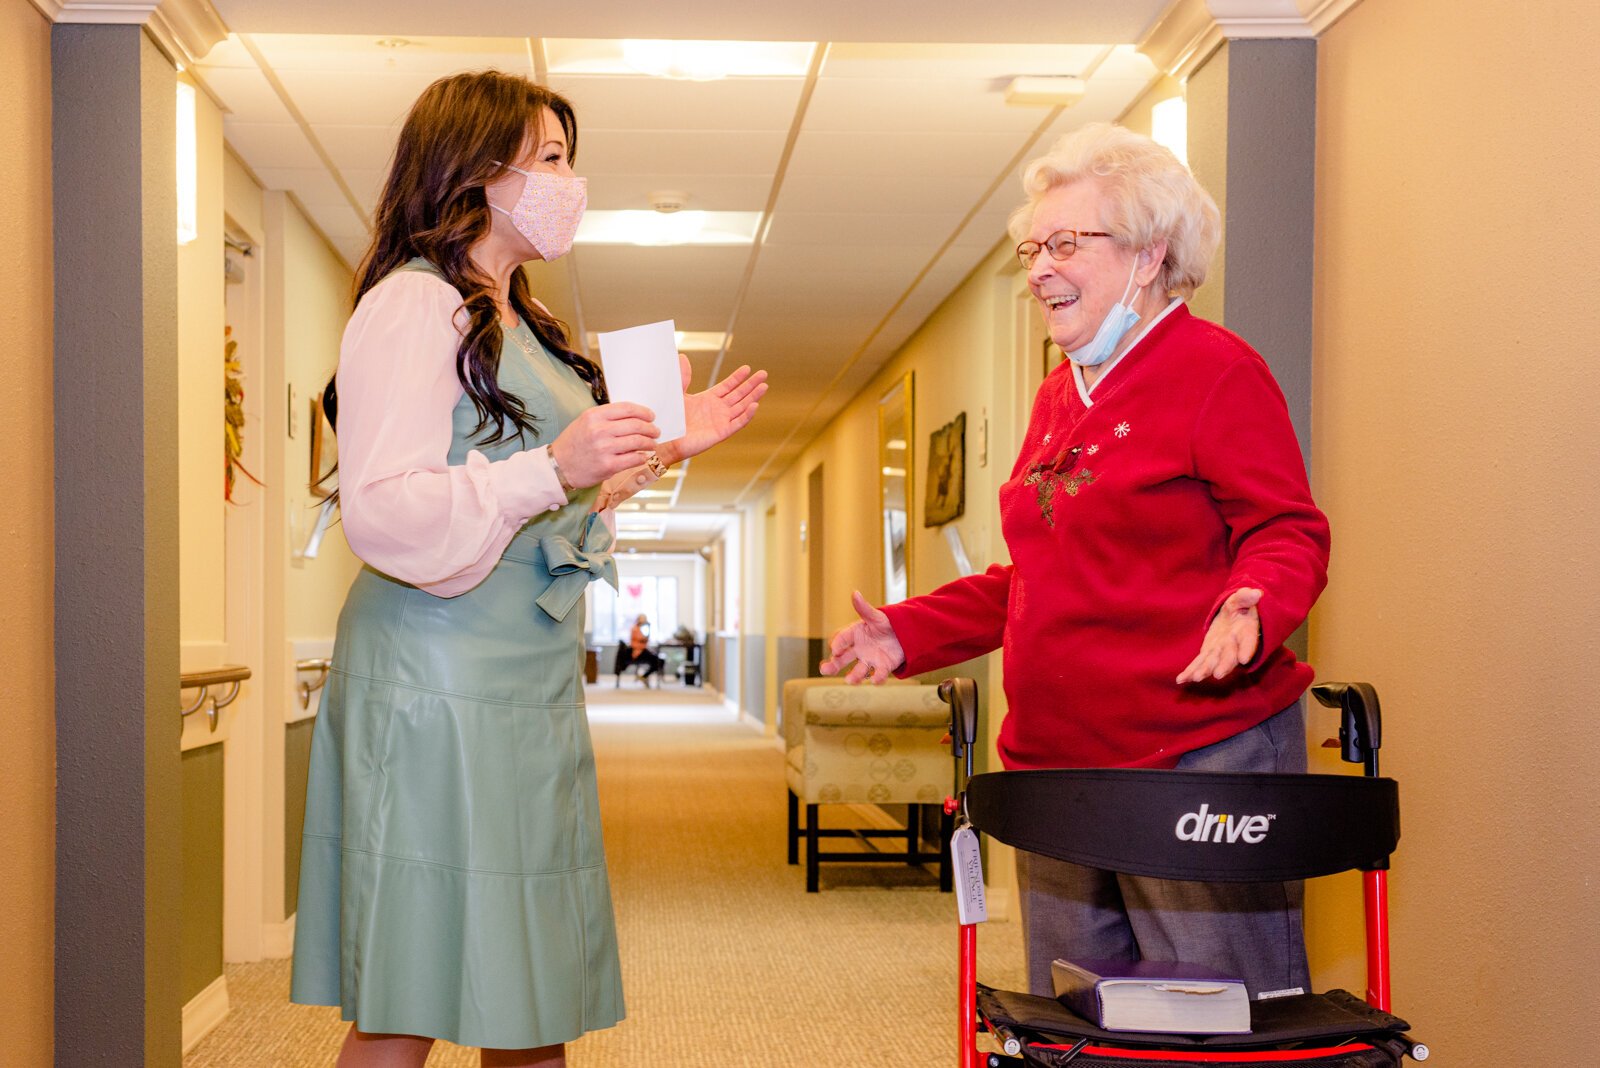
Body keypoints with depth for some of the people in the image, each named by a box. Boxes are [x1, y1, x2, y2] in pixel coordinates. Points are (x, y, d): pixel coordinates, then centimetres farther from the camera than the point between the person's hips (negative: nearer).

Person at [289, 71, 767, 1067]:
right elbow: (381, 513, -17)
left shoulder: (523, 323, 21)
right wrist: (552, 470, -25)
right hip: (439, 690, -9)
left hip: (532, 687, 9)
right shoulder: (413, 304, -7)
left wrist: (663, 447, 17)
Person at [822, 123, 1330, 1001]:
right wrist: (908, 633, 16)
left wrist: (1251, 610, -30)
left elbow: (1287, 534, -9)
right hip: (1057, 764, 9)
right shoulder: (1059, 394, 19)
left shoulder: (1216, 369, -6)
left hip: (1200, 757, -8)